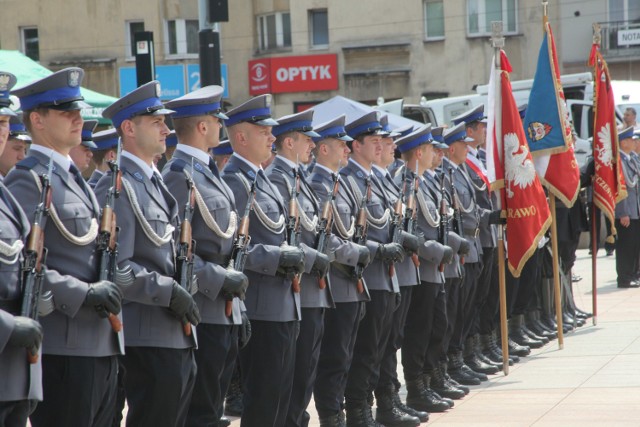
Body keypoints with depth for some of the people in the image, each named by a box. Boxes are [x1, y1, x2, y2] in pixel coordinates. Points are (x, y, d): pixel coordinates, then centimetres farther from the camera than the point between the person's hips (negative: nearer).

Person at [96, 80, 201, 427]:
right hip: (149, 337, -9)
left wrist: (185, 291, 10)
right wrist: (169, 291, -19)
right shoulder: (117, 187, -14)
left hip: (179, 333, 9)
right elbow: (116, 268, -21)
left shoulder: (154, 183, 17)